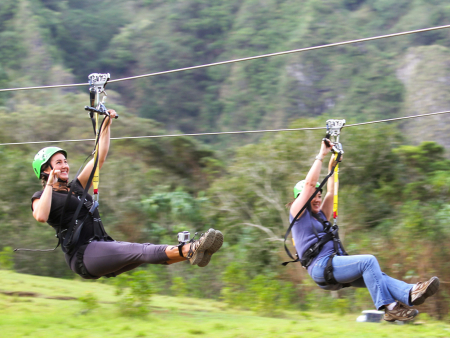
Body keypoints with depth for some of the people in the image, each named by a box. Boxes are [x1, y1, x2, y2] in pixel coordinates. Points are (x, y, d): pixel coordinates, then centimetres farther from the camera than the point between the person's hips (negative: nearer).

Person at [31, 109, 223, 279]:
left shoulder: (76, 187, 26)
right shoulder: (40, 197, 5)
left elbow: (100, 158, 26)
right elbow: (41, 217, -20)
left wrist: (106, 126, 19)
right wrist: (50, 184, -12)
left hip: (103, 247, 8)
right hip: (82, 254, -8)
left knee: (146, 251, -20)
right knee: (139, 251, -29)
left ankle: (188, 251, -44)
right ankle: (189, 251, -49)